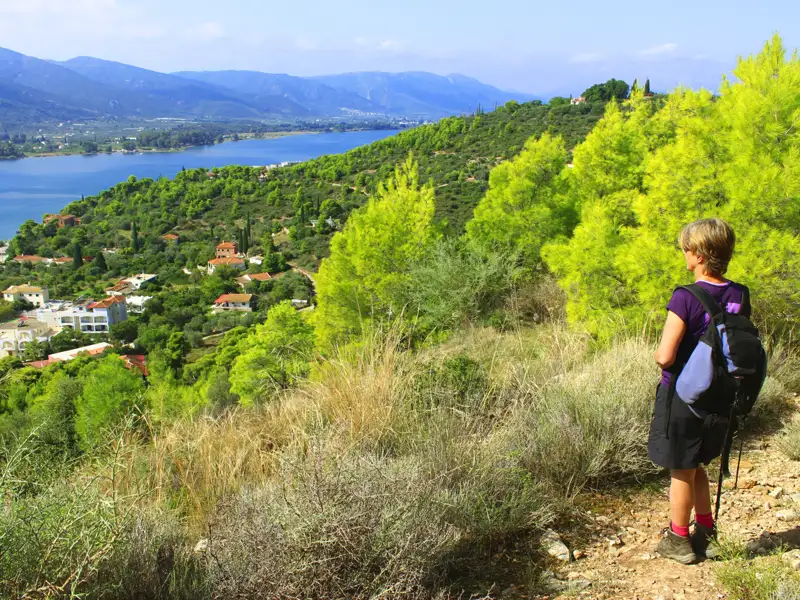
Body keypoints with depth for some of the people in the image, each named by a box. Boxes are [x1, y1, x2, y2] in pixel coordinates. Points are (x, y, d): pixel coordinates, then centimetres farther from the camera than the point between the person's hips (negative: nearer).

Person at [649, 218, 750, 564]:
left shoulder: (685, 298, -22)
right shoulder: (740, 296, -1)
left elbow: (665, 356, -23)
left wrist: (658, 357, -2)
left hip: (682, 396, -6)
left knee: (681, 472, 9)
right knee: (696, 467, 23)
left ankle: (678, 541, 24)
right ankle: (706, 535, 32)